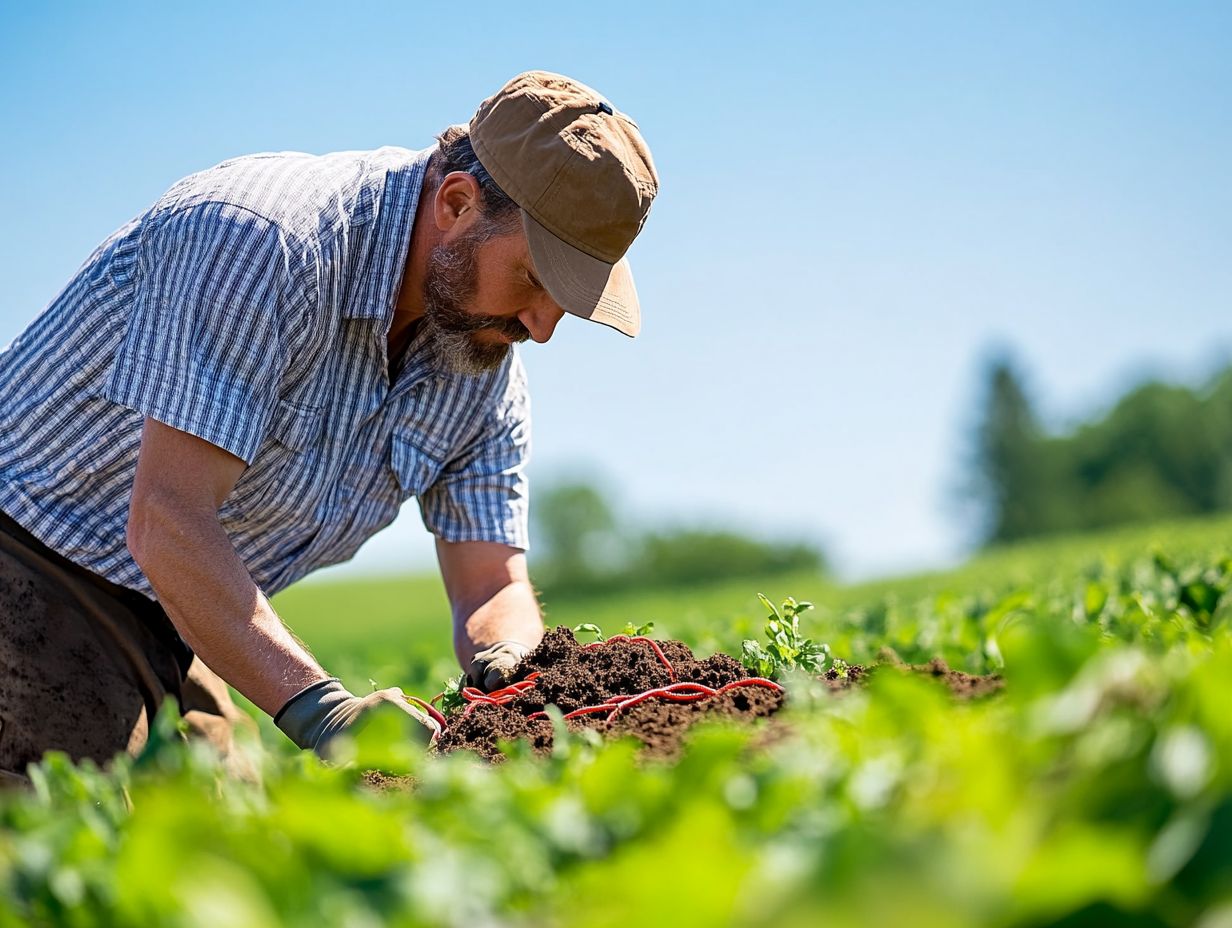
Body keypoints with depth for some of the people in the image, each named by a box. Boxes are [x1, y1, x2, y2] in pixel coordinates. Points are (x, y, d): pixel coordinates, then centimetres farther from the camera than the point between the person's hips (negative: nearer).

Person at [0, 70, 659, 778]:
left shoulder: (486, 364, -2)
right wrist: (317, 706, -41)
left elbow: (490, 584, -2)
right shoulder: (257, 239, -28)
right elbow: (167, 519, -33)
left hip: (166, 631, 8)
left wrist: (514, 661, -27)